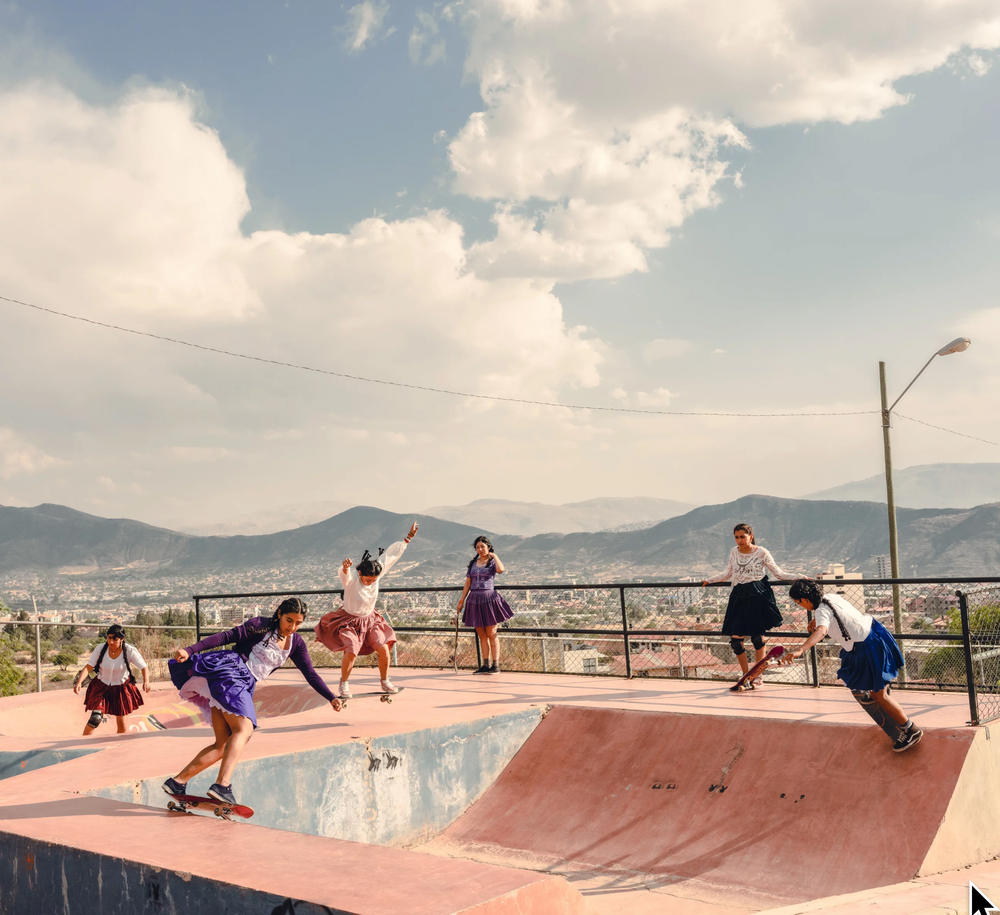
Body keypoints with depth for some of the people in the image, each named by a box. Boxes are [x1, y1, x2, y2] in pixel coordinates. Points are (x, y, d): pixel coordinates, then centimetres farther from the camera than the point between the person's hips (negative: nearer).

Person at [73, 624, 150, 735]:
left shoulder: (130, 651, -17)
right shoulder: (100, 649, -15)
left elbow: (144, 667, -13)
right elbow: (88, 667, -15)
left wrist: (146, 681, -32)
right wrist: (79, 682, -32)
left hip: (122, 689, 0)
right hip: (101, 687, 0)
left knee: (121, 723, 5)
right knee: (95, 718, -14)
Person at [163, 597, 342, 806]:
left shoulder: (296, 643, 14)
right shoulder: (261, 626, -4)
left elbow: (310, 674, 14)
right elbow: (226, 637, -10)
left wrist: (331, 698, 4)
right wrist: (189, 650, -18)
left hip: (244, 687, 7)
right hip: (227, 671, -7)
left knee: (224, 745, 1)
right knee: (244, 729, -25)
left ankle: (177, 782, 6)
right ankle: (222, 786, -38)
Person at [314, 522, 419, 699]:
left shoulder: (378, 571, -14)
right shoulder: (351, 577, -28)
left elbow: (392, 553, -6)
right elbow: (344, 573, -52)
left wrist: (409, 537, -2)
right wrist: (345, 567, -76)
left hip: (369, 620, 5)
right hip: (348, 621, -4)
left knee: (383, 648, -8)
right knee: (351, 652, -21)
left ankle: (385, 682, 14)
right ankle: (344, 684, 4)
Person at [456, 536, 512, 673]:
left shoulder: (492, 562, 1)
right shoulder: (473, 563, 13)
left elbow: (501, 570, -24)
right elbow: (467, 583, 16)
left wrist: (494, 556, -10)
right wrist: (462, 600, 12)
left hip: (488, 599, -5)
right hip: (474, 599, 5)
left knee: (491, 634, -2)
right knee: (481, 635, 7)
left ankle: (495, 665, 1)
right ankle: (486, 664, 11)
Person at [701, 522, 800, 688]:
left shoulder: (761, 552, -1)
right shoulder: (734, 552, 12)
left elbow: (778, 574, 1)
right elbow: (728, 574, 26)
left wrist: (799, 577, -11)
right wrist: (709, 580, 29)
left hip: (758, 596, -4)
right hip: (739, 597, 4)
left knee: (757, 636, -1)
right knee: (735, 638, -3)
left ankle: (757, 676, 14)